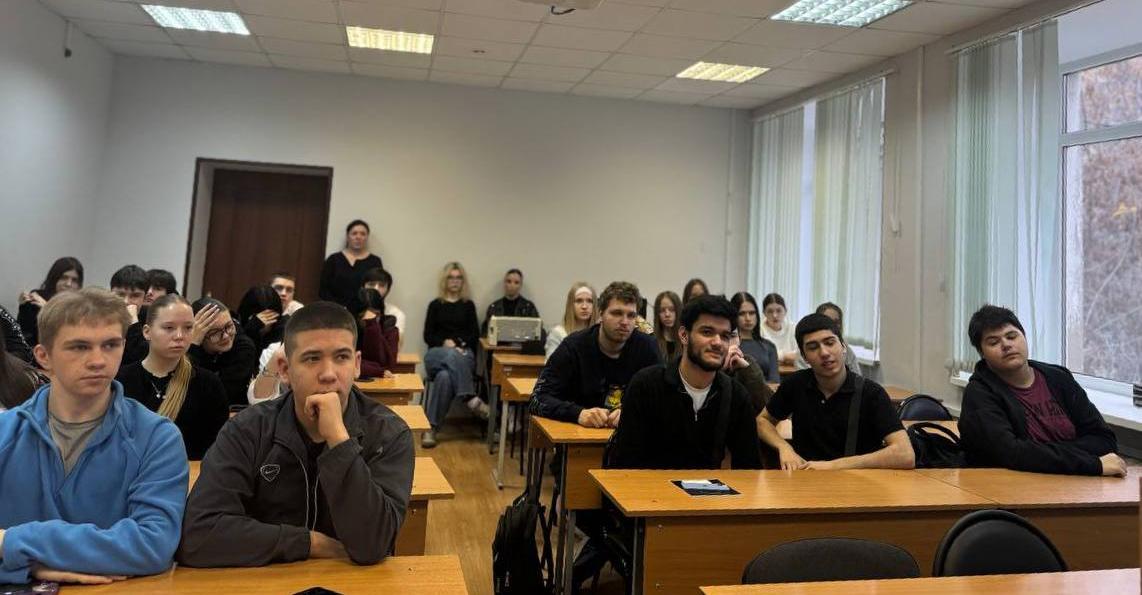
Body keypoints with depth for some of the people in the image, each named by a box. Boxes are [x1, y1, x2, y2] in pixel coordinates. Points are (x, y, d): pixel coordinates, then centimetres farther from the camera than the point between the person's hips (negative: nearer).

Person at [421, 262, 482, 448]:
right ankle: (471, 399, -46)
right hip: (437, 354, 0)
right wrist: (445, 343, -11)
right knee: (451, 356, -41)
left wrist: (460, 344, -9)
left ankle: (431, 427, -39)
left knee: (444, 376, -38)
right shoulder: (435, 305, 18)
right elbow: (428, 336, 10)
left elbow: (475, 335, 11)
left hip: (464, 354, 0)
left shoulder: (468, 305, 21)